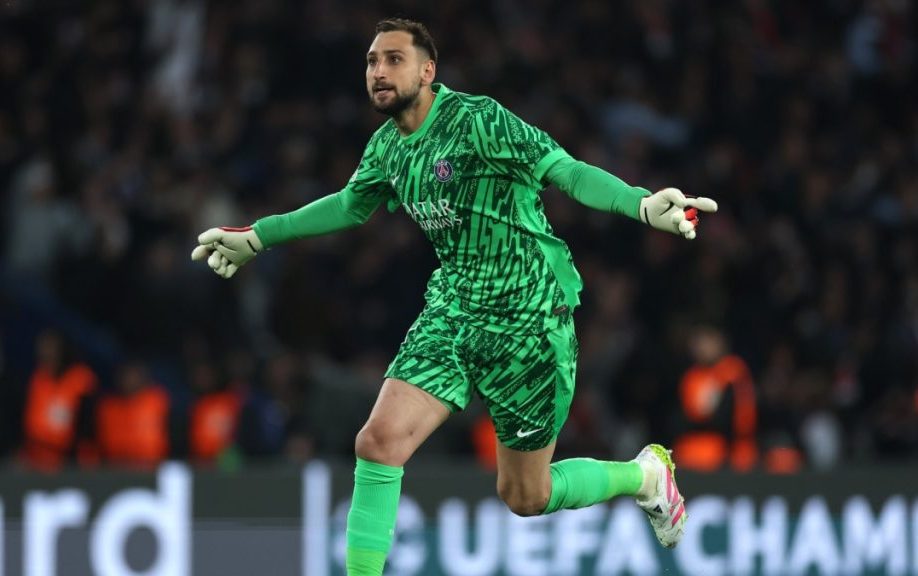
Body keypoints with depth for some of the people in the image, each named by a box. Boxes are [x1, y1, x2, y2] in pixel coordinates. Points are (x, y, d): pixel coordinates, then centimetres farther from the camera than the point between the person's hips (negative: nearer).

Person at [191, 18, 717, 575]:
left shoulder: (477, 120, -18)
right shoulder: (387, 145, 4)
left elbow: (569, 171, -25)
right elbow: (351, 205, 25)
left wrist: (645, 204, -42)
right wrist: (255, 237, 31)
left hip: (529, 315, -6)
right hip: (452, 312, 6)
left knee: (525, 496, 6)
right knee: (380, 441, -15)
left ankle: (646, 474, 35)